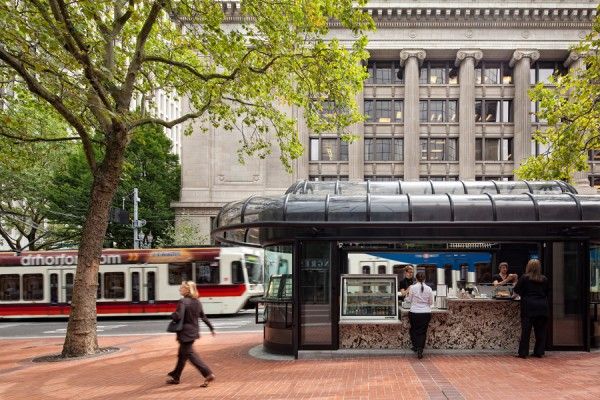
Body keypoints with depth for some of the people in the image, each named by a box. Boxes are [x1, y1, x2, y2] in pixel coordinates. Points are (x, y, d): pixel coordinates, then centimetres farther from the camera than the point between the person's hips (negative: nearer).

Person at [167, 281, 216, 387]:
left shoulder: (183, 302, -18)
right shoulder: (197, 302, 6)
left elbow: (178, 316, -27)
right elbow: (203, 316, 12)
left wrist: (172, 315, -5)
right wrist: (211, 328, 20)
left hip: (185, 333, -8)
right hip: (194, 332, 8)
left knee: (191, 355, -2)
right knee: (182, 355, 20)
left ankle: (208, 374, -9)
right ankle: (175, 377, 32)